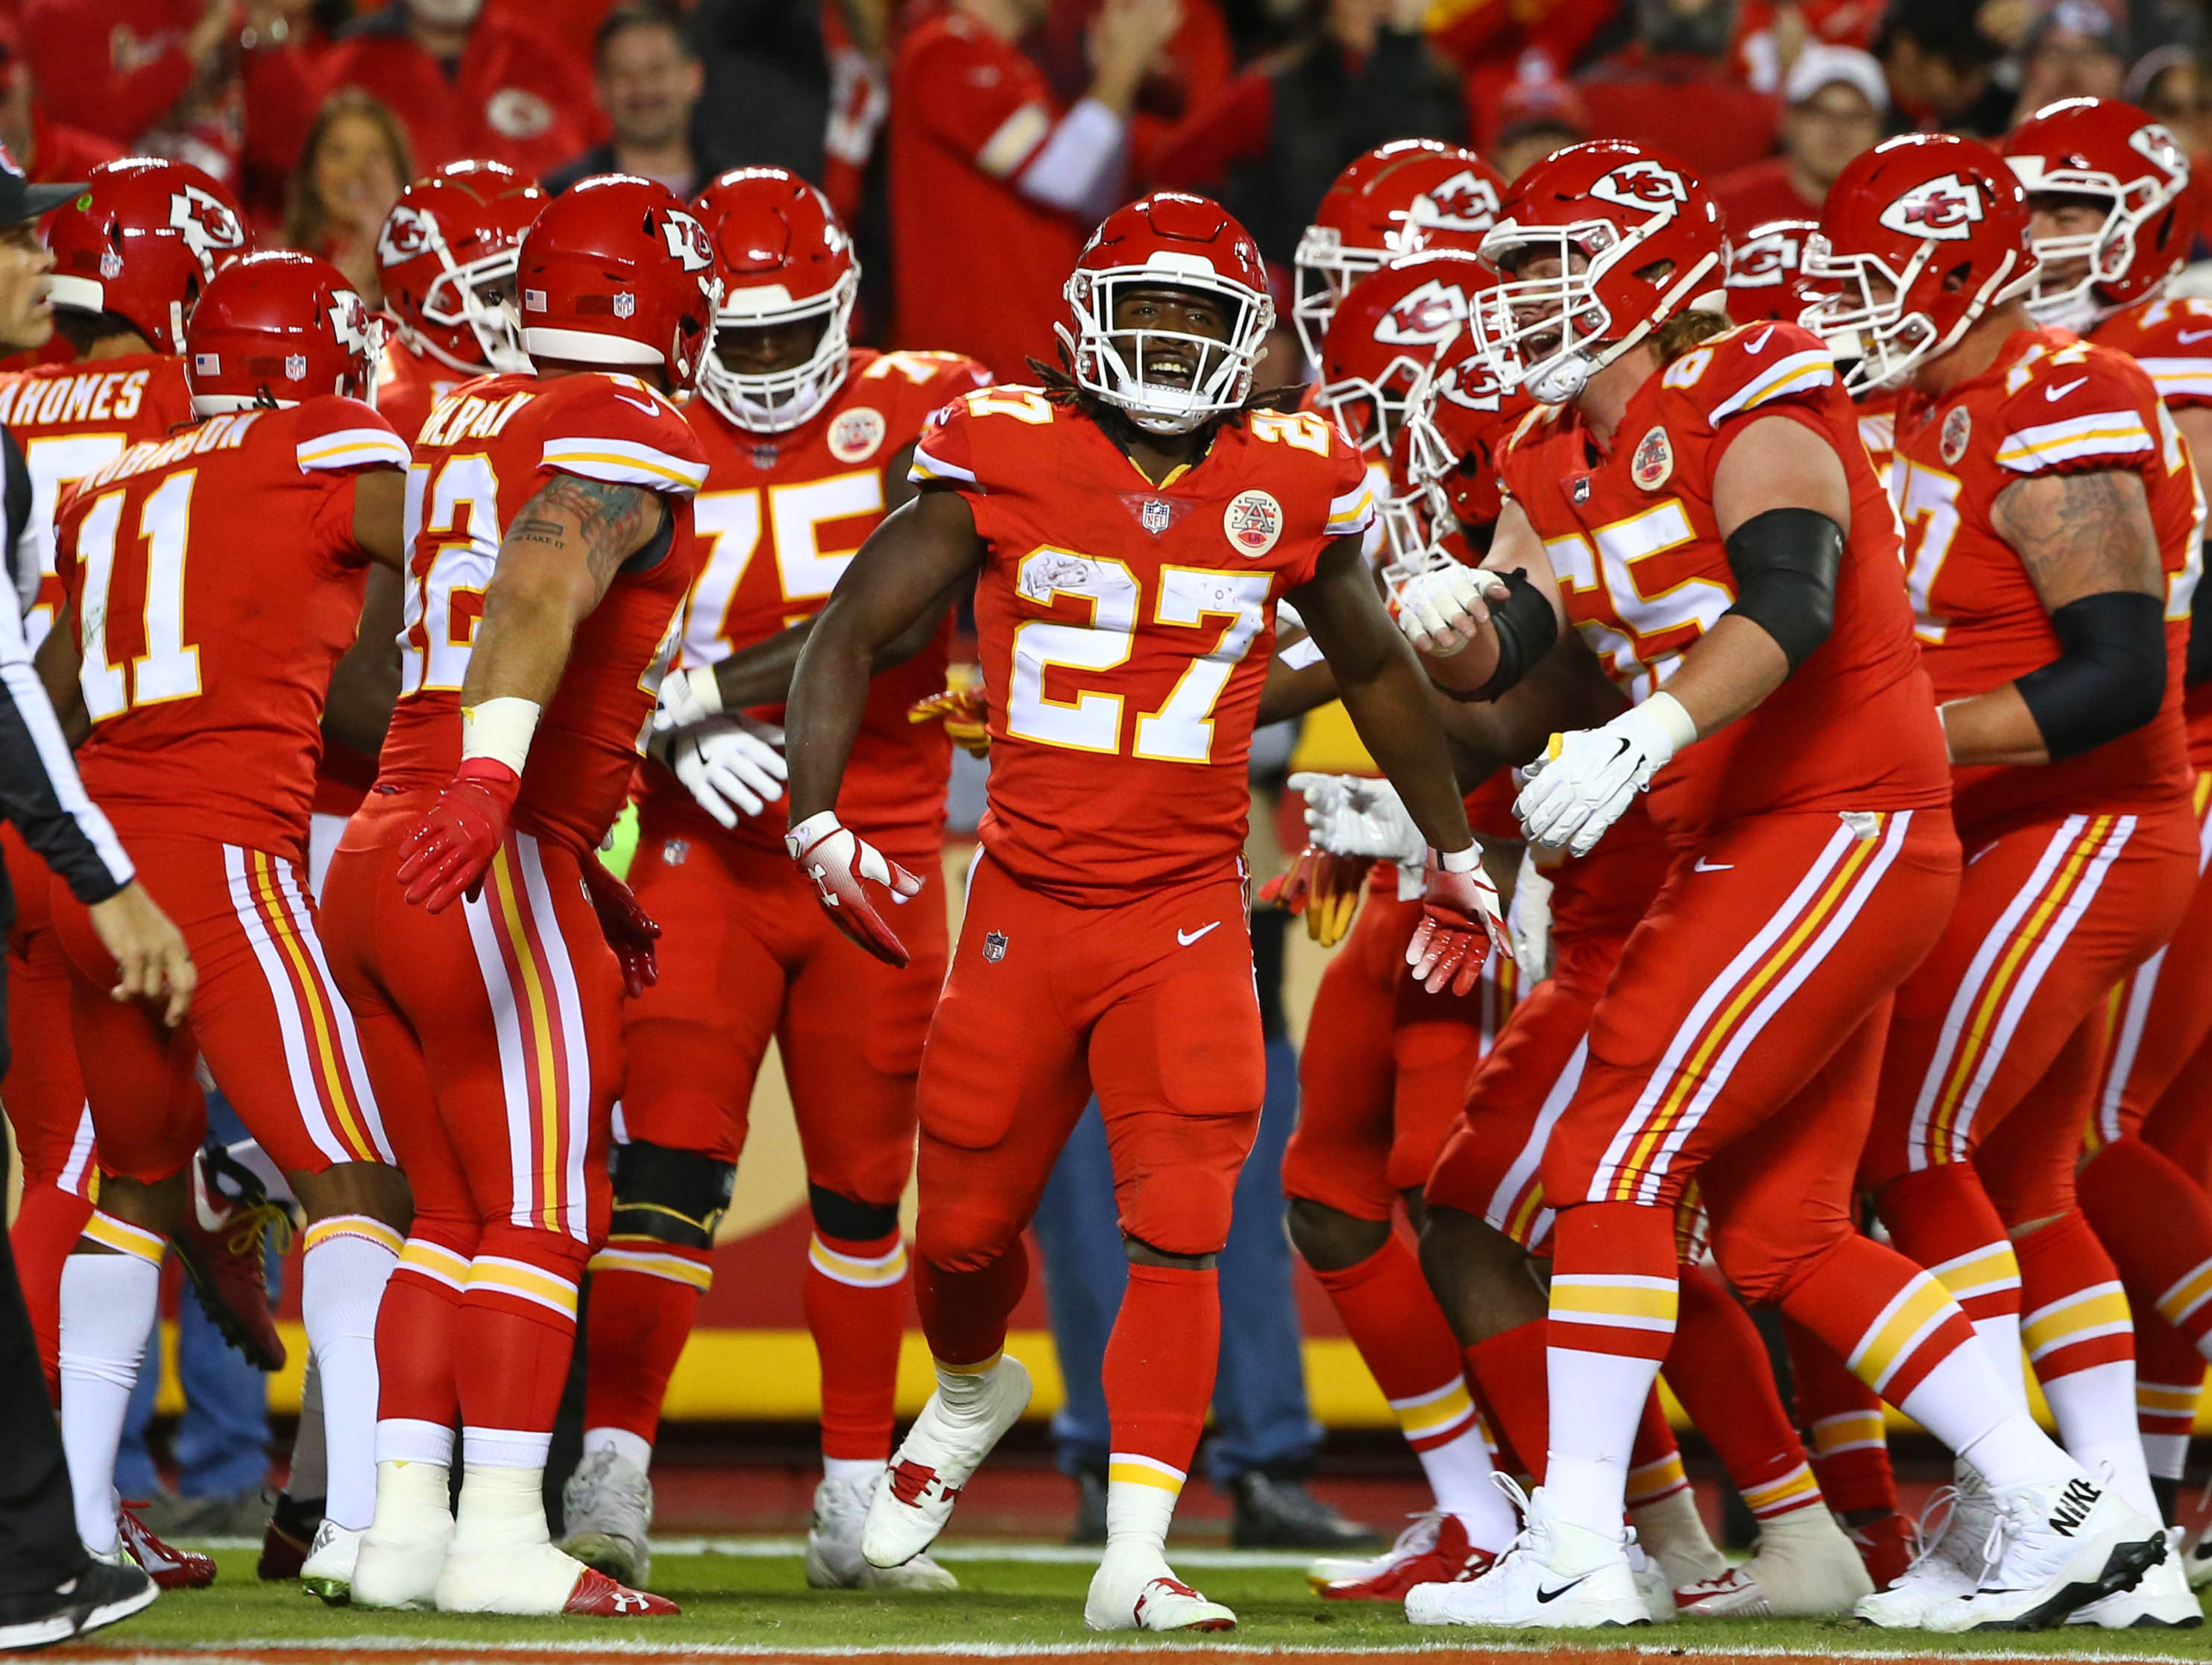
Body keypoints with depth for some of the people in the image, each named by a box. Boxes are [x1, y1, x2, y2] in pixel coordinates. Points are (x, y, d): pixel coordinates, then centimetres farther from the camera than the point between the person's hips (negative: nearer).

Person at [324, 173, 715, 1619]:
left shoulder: (465, 427, 18)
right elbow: (542, 591, -26)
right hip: (500, 873, -8)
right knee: (541, 1218, -4)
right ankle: (499, 1538, -7)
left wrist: (583, 876, 28)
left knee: (452, 1218, 12)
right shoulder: (628, 442, -7)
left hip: (379, 859, 8)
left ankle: (406, 1522, 9)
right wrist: (493, 782, -40)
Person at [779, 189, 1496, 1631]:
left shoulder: (1289, 490, 1)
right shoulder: (1009, 463, -5)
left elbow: (1376, 668, 18)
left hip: (1187, 915, 0)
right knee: (966, 1230, 12)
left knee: (1179, 1235, -14)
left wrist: (1456, 854, 26)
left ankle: (1136, 1562, -12)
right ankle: (974, 1391, 47)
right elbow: (851, 635, 0)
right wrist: (817, 821, -12)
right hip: (1026, 903, 0)